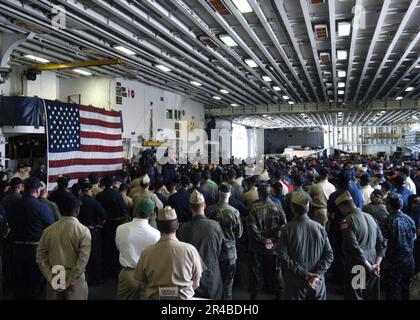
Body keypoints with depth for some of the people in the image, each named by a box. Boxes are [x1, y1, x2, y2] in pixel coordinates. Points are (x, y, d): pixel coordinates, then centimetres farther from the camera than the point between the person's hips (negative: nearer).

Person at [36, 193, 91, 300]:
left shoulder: (48, 230, 1)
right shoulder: (83, 231, -11)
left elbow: (40, 256, -1)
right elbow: (83, 259, -17)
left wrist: (50, 278, -2)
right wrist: (70, 281, -14)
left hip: (54, 278, 4)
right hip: (75, 279, -4)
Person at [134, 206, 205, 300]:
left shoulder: (146, 253, -9)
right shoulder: (190, 250, -10)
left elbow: (142, 285, 1)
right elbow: (196, 284, 1)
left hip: (154, 296, 1)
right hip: (184, 297, -1)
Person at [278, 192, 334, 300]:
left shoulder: (287, 229, -11)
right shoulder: (319, 228, -3)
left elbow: (283, 256, -15)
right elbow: (329, 255, -5)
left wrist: (304, 273, -13)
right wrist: (317, 274, -10)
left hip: (295, 284, -2)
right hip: (317, 283, 2)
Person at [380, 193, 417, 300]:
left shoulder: (388, 221, -21)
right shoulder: (409, 219, -3)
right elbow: (413, 238, 8)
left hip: (393, 263, -5)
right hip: (409, 262, 5)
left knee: (393, 292, 9)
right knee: (405, 290, 20)